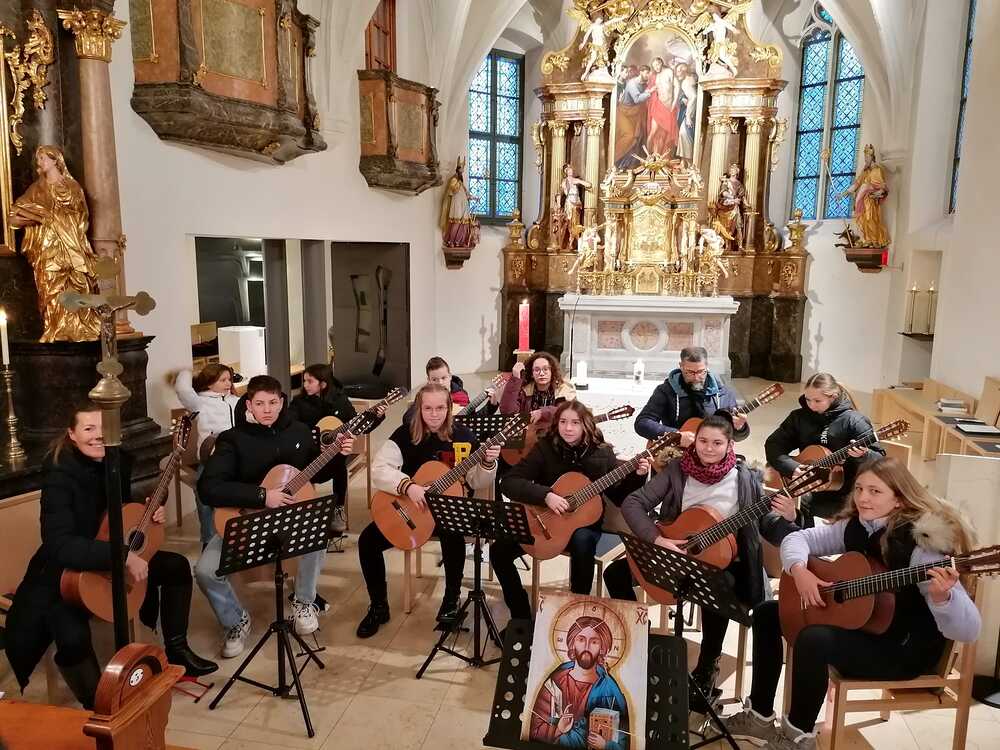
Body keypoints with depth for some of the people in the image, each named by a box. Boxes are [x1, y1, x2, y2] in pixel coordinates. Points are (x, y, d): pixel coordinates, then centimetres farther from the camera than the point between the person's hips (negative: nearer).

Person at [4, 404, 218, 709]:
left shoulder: (119, 461, -5)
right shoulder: (60, 475, -25)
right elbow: (58, 545, -36)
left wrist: (149, 513, -7)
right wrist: (123, 556, -40)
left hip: (114, 561, 7)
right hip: (63, 574, -7)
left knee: (177, 566, 3)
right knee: (73, 637, -31)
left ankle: (176, 651, 17)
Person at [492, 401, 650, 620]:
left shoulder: (602, 453, -6)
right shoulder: (545, 448, -7)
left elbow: (621, 498, -2)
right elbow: (508, 483, -15)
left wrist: (637, 477, -20)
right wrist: (546, 496, -27)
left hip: (585, 523, -1)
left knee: (582, 541, -36)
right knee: (499, 550, -15)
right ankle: (521, 614, 4)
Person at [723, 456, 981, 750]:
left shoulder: (922, 544, -25)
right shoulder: (855, 526, -4)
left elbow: (968, 630, -28)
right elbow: (797, 538, 4)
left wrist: (941, 596, -50)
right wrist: (799, 571, -17)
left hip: (905, 649, -8)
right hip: (856, 623, 8)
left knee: (814, 638, -32)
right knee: (767, 614, 8)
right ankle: (760, 715, 19)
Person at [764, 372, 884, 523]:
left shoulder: (853, 421, -6)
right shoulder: (799, 417, 4)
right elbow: (773, 445, 3)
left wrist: (863, 455, -31)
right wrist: (791, 468, -14)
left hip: (843, 495, -2)